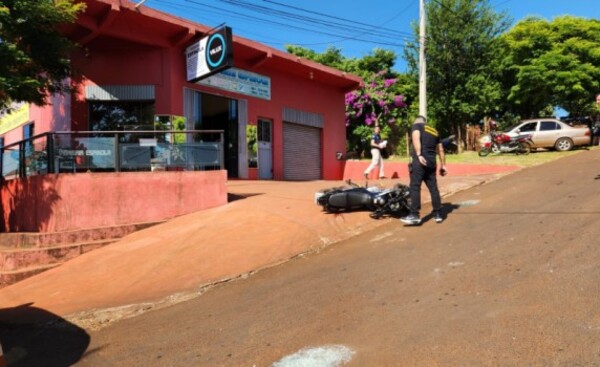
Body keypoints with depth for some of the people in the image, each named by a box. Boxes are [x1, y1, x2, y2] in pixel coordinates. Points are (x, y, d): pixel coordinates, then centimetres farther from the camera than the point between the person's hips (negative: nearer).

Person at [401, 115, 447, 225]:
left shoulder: (416, 125, 9)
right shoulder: (434, 131, 25)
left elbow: (416, 139, -12)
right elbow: (440, 150, 24)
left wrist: (419, 155, -22)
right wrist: (443, 165, 26)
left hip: (419, 160, -6)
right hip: (431, 162, 6)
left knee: (415, 187, -9)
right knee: (433, 188, 11)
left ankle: (414, 215, -15)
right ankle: (438, 214, 14)